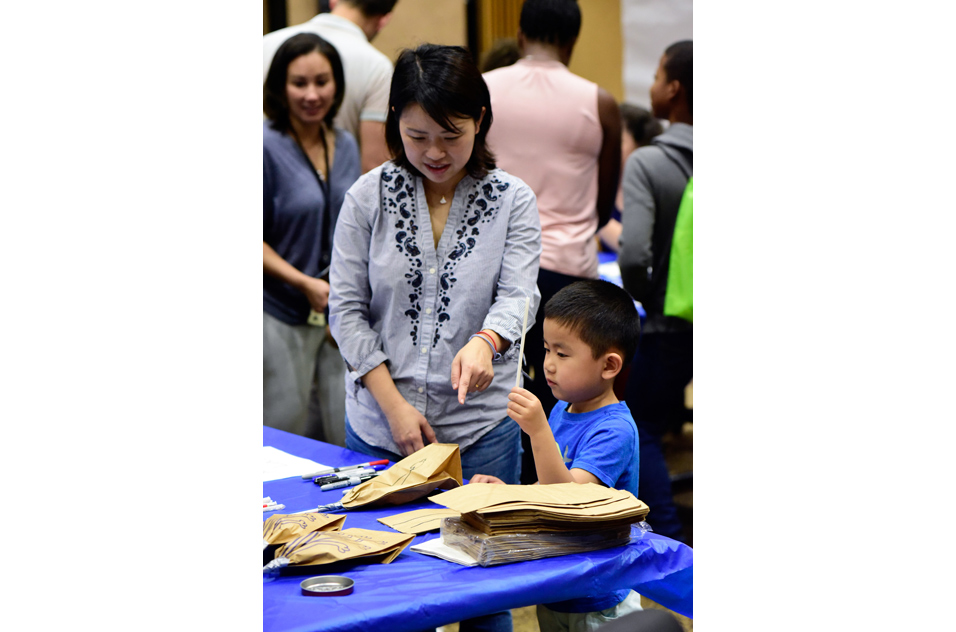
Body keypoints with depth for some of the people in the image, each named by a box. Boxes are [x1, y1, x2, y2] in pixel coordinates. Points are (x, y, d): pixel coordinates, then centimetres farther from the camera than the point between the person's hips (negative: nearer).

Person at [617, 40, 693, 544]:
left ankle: (669, 543, 8)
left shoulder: (647, 163, -16)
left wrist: (646, 298, -6)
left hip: (669, 327, -4)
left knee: (643, 431, 15)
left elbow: (633, 256, -25)